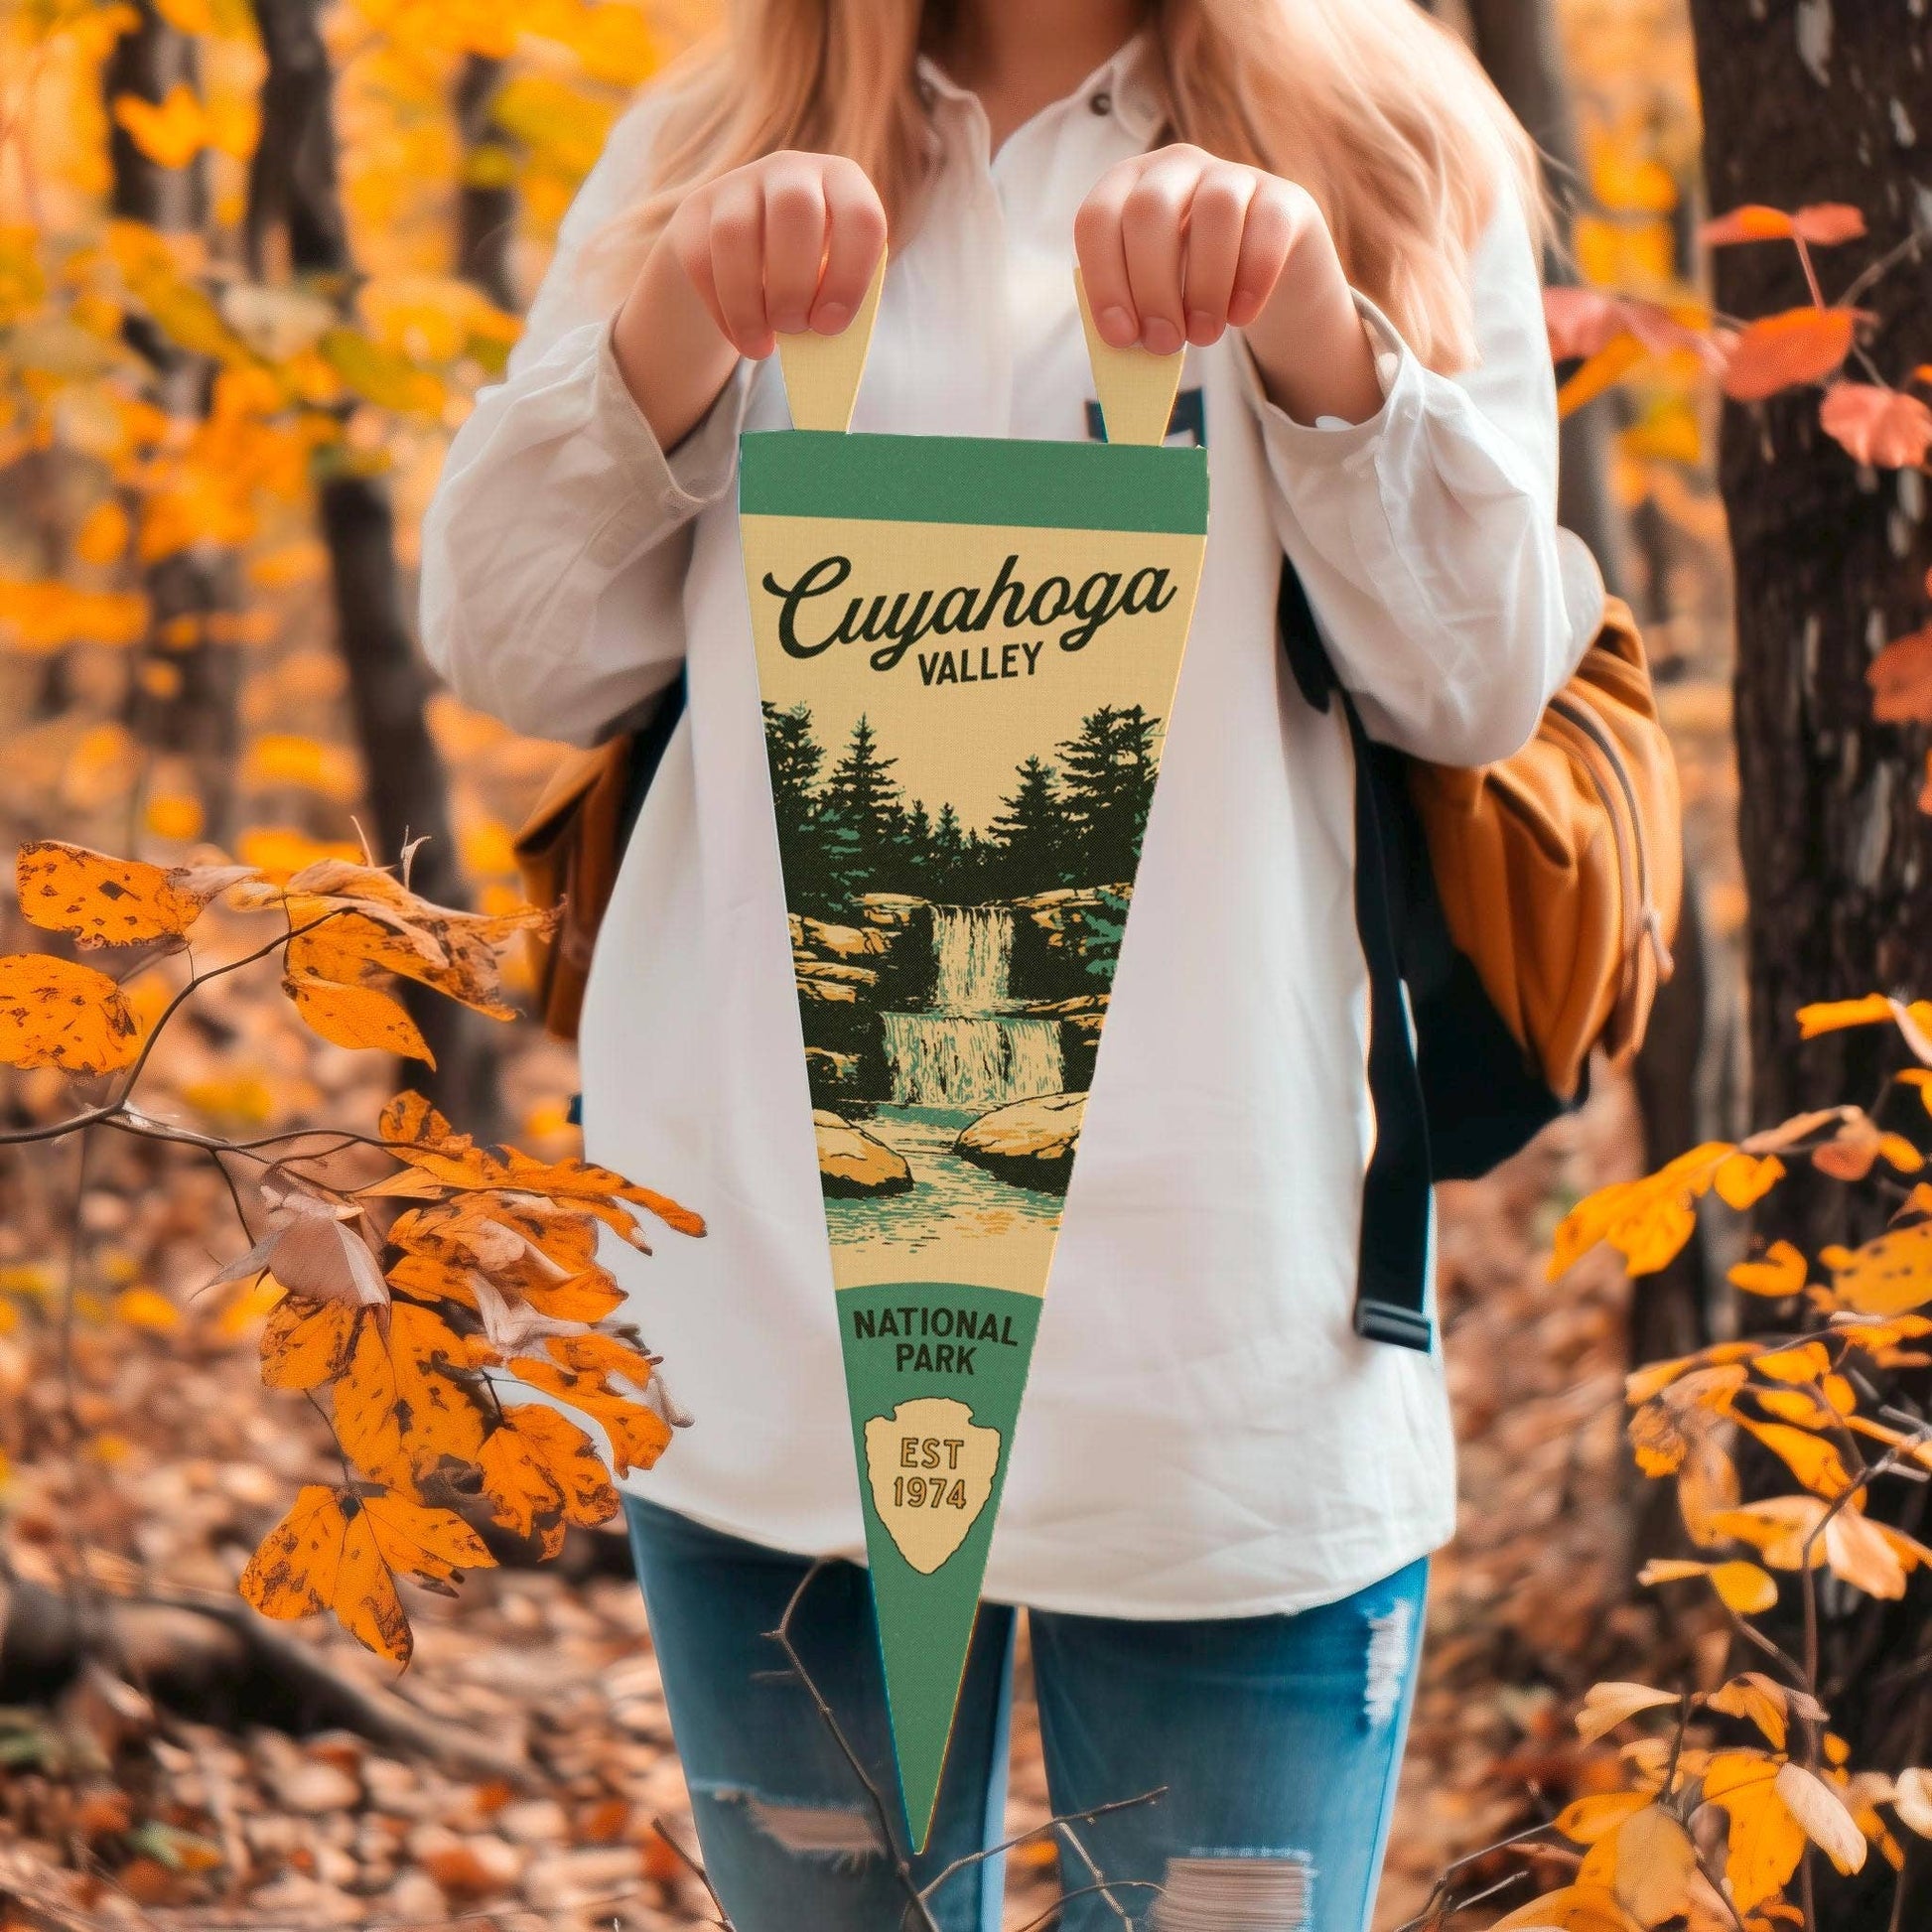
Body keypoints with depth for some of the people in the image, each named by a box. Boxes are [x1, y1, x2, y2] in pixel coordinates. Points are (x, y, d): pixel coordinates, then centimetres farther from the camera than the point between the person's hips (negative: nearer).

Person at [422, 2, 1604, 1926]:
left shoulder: (1394, 154, 8)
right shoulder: (697, 162, 12)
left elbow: (1489, 682, 1)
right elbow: (512, 646, 4)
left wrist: (1314, 323, -15)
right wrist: (678, 323, -13)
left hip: (1219, 1324, -1)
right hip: (771, 1308, 2)